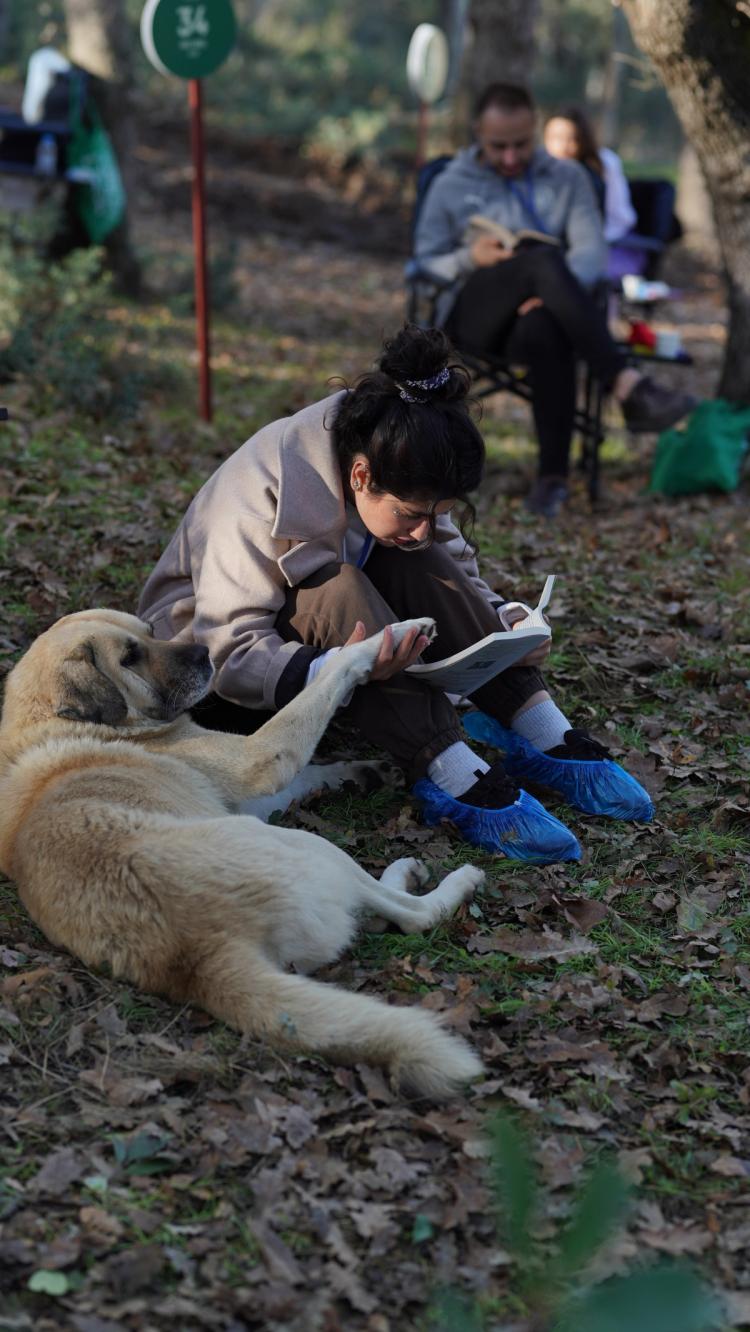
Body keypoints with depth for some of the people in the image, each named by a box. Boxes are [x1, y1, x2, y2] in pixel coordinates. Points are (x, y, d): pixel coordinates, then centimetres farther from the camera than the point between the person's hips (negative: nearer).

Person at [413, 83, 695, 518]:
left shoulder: (568, 178, 17)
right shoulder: (450, 186, 17)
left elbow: (593, 250, 3)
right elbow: (424, 262, 12)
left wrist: (556, 291, -20)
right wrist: (471, 259, -11)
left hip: (536, 308, 1)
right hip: (473, 314, -1)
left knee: (545, 330, -42)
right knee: (543, 259, -36)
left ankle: (553, 474, -38)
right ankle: (630, 387, -48)